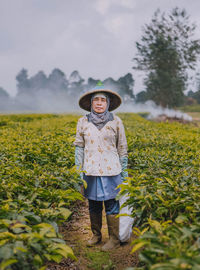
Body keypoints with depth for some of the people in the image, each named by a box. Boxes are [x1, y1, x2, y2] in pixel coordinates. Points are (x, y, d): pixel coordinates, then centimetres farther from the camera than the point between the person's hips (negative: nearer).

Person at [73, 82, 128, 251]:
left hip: (111, 171, -2)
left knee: (112, 205, 2)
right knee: (93, 205, 12)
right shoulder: (83, 122, 3)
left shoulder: (116, 122, -1)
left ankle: (114, 239, 17)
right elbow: (79, 147, 7)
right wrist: (78, 171, 2)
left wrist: (124, 172, 3)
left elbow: (122, 149, 4)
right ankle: (96, 235, 30)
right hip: (91, 171, 2)